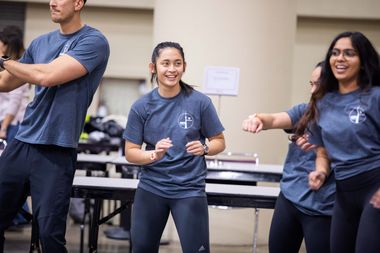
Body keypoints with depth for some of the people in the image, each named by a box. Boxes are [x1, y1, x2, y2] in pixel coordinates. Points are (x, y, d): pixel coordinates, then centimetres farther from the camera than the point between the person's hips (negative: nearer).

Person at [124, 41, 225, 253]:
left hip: (190, 190, -2)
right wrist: (154, 155, -20)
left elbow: (219, 142, 1)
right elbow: (130, 152, -1)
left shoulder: (200, 102, -7)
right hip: (151, 188, 3)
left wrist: (203, 149, -20)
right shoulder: (142, 106, -3)